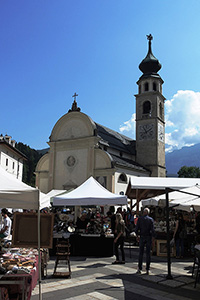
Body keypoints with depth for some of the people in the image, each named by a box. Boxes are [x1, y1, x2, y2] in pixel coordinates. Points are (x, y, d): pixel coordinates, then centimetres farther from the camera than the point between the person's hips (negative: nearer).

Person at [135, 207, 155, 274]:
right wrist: (153, 236, 3)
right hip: (149, 237, 0)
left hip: (142, 237, 0)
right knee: (148, 253, 5)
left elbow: (137, 228, -4)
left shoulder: (140, 219, -2)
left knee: (141, 253, 8)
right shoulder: (151, 219, -4)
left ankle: (139, 269, 9)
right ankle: (147, 269, 6)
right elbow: (152, 229, -8)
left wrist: (137, 235, 10)